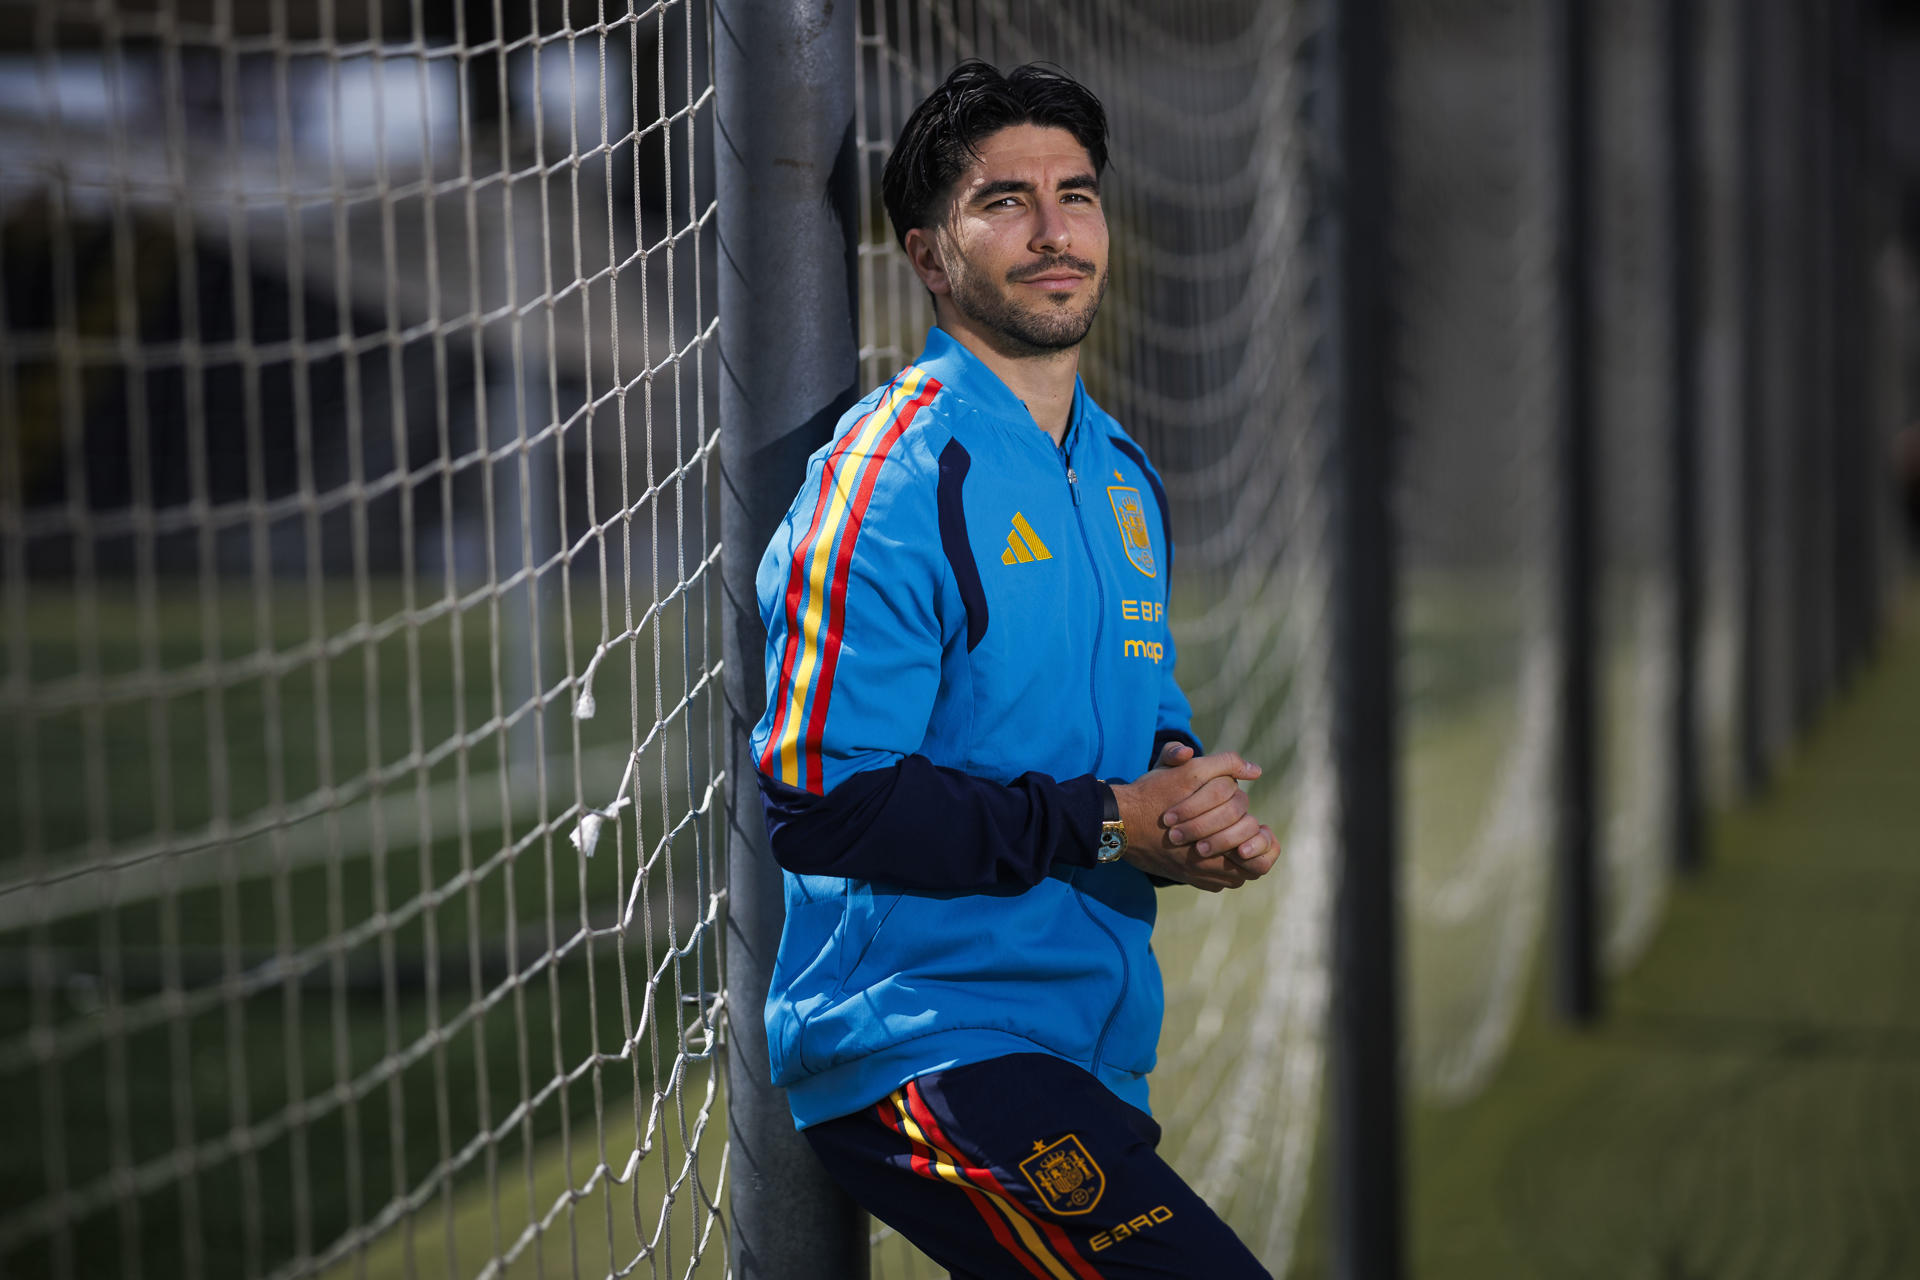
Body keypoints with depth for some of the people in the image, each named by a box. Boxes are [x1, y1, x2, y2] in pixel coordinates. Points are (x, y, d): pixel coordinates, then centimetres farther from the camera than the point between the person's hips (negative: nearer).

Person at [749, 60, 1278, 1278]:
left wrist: (1185, 784, 2)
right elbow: (819, 802, -18)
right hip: (923, 1035, -9)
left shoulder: (1125, 477, 16)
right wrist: (1106, 821, -17)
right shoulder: (893, 477, -11)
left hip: (1095, 1053, 9)